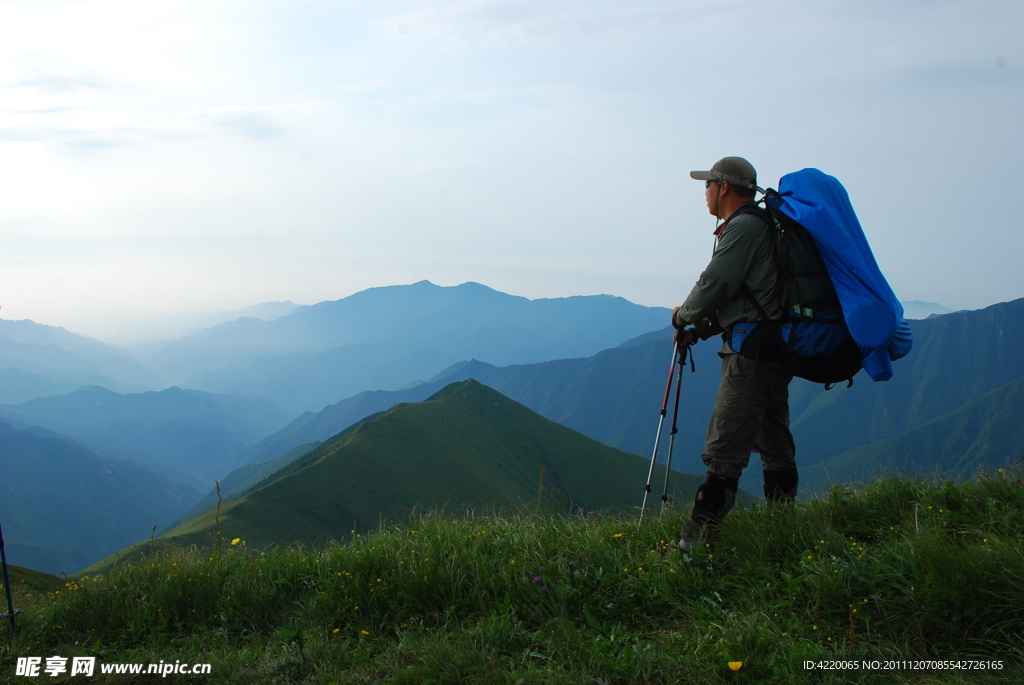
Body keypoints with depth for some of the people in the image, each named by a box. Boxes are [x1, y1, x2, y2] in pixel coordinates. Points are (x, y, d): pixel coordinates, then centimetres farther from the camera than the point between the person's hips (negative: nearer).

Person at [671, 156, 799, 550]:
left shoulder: (743, 227, -10)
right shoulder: (763, 226, 23)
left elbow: (715, 285, -17)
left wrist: (683, 315, 2)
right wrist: (698, 331, 16)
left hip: (753, 355, -11)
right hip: (774, 353, 11)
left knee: (724, 452, -13)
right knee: (774, 447, 14)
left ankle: (697, 542, -13)